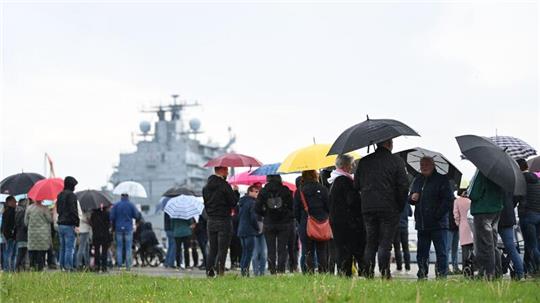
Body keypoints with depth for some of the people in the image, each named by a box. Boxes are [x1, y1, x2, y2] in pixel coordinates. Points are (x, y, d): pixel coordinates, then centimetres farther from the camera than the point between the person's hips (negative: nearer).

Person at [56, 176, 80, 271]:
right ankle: (68, 267, -9)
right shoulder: (71, 195, -11)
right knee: (70, 247, -6)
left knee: (62, 247, 12)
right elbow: (73, 211, -17)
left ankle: (62, 266, 13)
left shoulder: (60, 195, 15)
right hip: (69, 225, -8)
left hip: (60, 224, 8)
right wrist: (76, 224, -16)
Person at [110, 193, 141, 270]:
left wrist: (113, 226, 14)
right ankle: (128, 265, -1)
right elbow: (136, 216, -1)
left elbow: (112, 217, -1)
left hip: (118, 229, 1)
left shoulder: (116, 205, 0)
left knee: (119, 247, 7)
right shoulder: (131, 205, -2)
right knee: (128, 247, 2)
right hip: (128, 229, -1)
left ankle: (119, 265, 4)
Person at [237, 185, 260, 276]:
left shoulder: (241, 202, 14)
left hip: (241, 231, 8)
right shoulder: (252, 202, -12)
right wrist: (257, 228, -2)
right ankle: (245, 270, -15)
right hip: (250, 231, -8)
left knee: (244, 252, 14)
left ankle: (242, 270, 12)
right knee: (249, 252, -8)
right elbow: (253, 218, -16)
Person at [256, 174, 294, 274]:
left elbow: (257, 208, -3)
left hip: (269, 224, 1)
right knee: (282, 249, 3)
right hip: (284, 224, -1)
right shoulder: (285, 190, -5)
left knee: (271, 249, 6)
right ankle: (281, 270, -4)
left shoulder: (263, 191, -3)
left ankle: (272, 271, 2)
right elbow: (292, 206, -4)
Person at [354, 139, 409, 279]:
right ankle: (385, 274, -8)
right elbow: (403, 186, -8)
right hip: (389, 209, -4)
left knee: (370, 243, 11)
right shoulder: (396, 161, -5)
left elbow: (356, 186, 11)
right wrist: (400, 206, 3)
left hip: (368, 208, 4)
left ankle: (368, 274, 8)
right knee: (385, 243, -3)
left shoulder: (363, 161, 8)